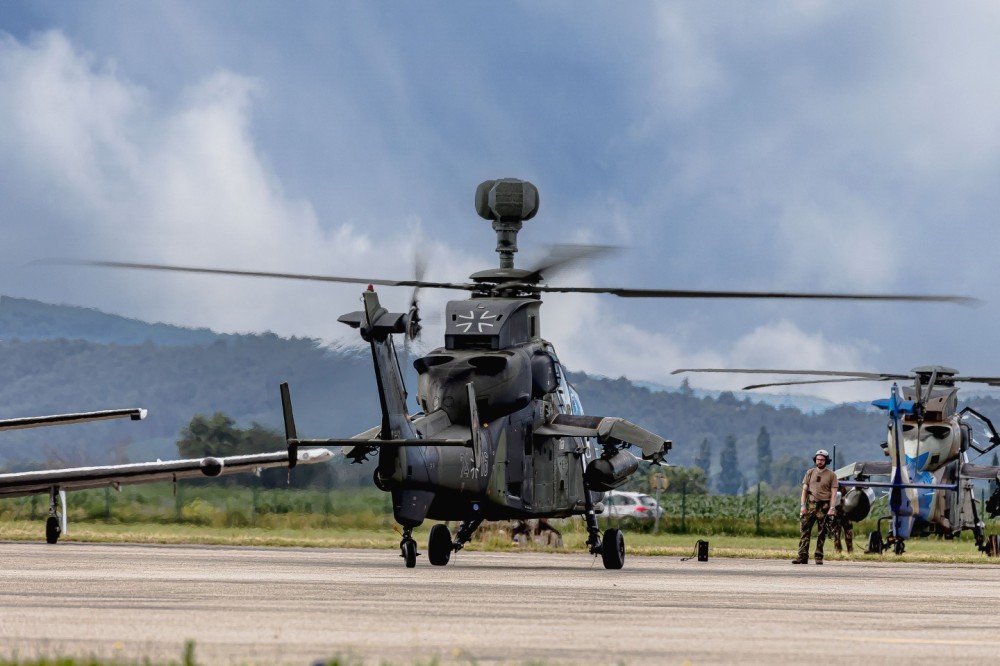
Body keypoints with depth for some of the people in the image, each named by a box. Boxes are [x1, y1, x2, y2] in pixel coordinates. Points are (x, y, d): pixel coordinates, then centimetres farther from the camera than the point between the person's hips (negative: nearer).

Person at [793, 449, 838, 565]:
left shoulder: (831, 475, 3)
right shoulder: (810, 473, 11)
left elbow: (833, 493, 0)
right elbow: (804, 489, 10)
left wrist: (832, 508, -9)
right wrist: (803, 505, 1)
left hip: (824, 506, -2)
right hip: (811, 504, 2)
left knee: (822, 533, 1)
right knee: (805, 530, -6)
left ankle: (818, 557, 7)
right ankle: (802, 556, -9)